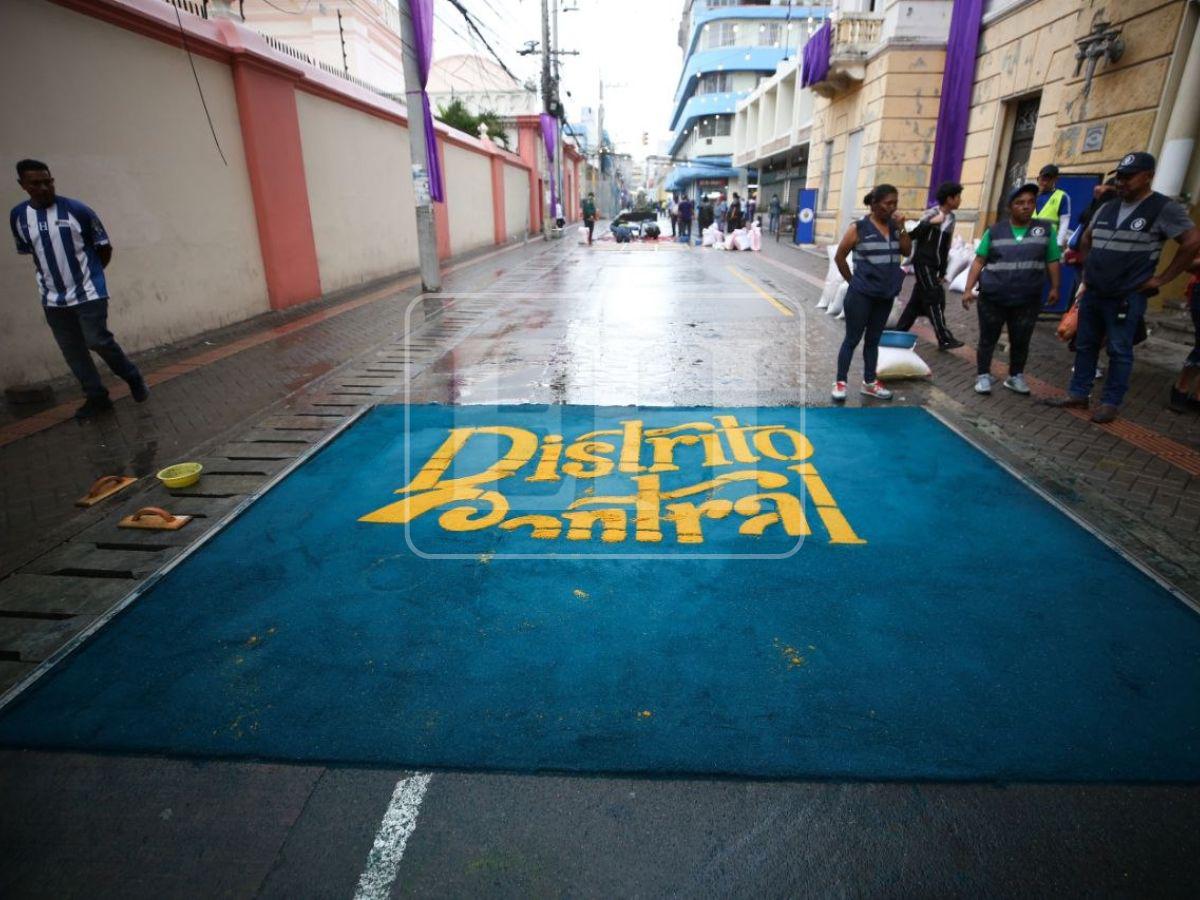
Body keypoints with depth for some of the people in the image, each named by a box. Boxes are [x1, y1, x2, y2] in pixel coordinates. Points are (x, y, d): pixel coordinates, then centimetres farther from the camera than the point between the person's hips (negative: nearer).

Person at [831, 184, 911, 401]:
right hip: (862, 294, -5)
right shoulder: (859, 228, -9)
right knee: (853, 339, 0)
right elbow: (839, 257, -5)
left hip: (885, 295, 6)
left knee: (873, 339, 13)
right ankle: (840, 382, 8)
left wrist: (901, 228, -8)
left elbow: (907, 251, 2)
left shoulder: (895, 226, 7)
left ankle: (869, 382, 22)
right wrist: (852, 281, -2)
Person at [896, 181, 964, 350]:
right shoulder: (931, 213, -10)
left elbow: (946, 247, 16)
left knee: (917, 300, 9)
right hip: (923, 263, -8)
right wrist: (930, 223, -33)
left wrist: (943, 271, 16)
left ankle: (899, 332, 17)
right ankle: (945, 339, -5)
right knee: (935, 299, -7)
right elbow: (914, 235, -17)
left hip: (933, 265, 8)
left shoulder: (951, 218, 13)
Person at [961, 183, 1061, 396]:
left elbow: (1052, 262, 9)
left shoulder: (1045, 229, 5)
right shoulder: (995, 231, 2)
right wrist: (968, 289, -6)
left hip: (1028, 301, 1)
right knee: (988, 339, 7)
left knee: (1021, 342, 9)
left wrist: (1055, 288, 5)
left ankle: (1015, 377, 25)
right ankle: (983, 376, 18)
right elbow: (979, 261, 1)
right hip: (992, 298, -1)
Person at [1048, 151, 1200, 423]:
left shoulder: (1165, 209, -8)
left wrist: (1162, 279, -10)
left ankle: (1110, 403, 8)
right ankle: (1078, 394, 19)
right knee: (1085, 345, 10)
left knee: (1119, 351, 1)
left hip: (1127, 297, -6)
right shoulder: (1106, 209, 9)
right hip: (1092, 293, 6)